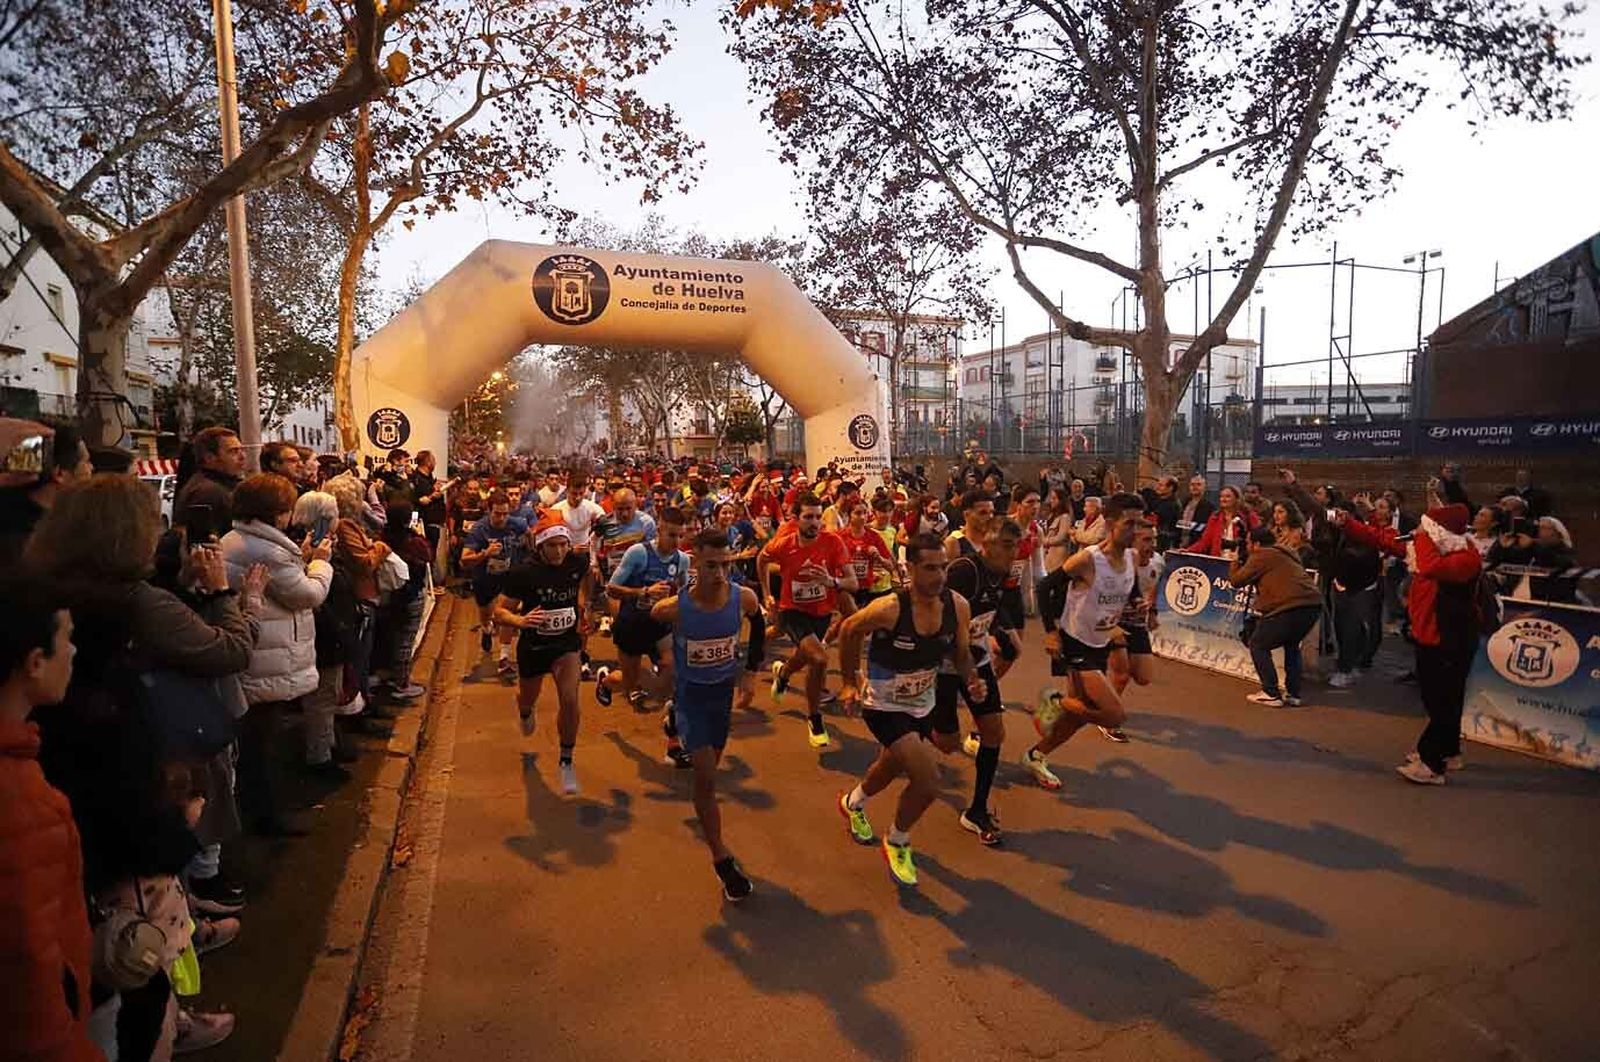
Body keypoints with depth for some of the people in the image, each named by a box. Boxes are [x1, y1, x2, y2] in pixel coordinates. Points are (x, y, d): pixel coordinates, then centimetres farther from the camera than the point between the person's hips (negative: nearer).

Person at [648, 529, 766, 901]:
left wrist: (751, 672, 2)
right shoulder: (672, 609, -29)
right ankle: (722, 860, 4)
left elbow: (758, 626, 3)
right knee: (706, 777, -11)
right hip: (690, 694, -3)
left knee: (710, 766, 22)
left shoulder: (744, 598, -21)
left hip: (724, 691, 4)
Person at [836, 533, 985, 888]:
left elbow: (960, 652, 2)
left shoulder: (958, 606, -17)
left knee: (894, 766, 28)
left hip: (922, 703, 6)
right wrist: (849, 683, -4)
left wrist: (973, 680, -18)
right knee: (928, 781, -16)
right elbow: (849, 631, -11)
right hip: (884, 705, -6)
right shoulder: (888, 608, -31)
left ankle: (853, 803, 61)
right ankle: (897, 843, 14)